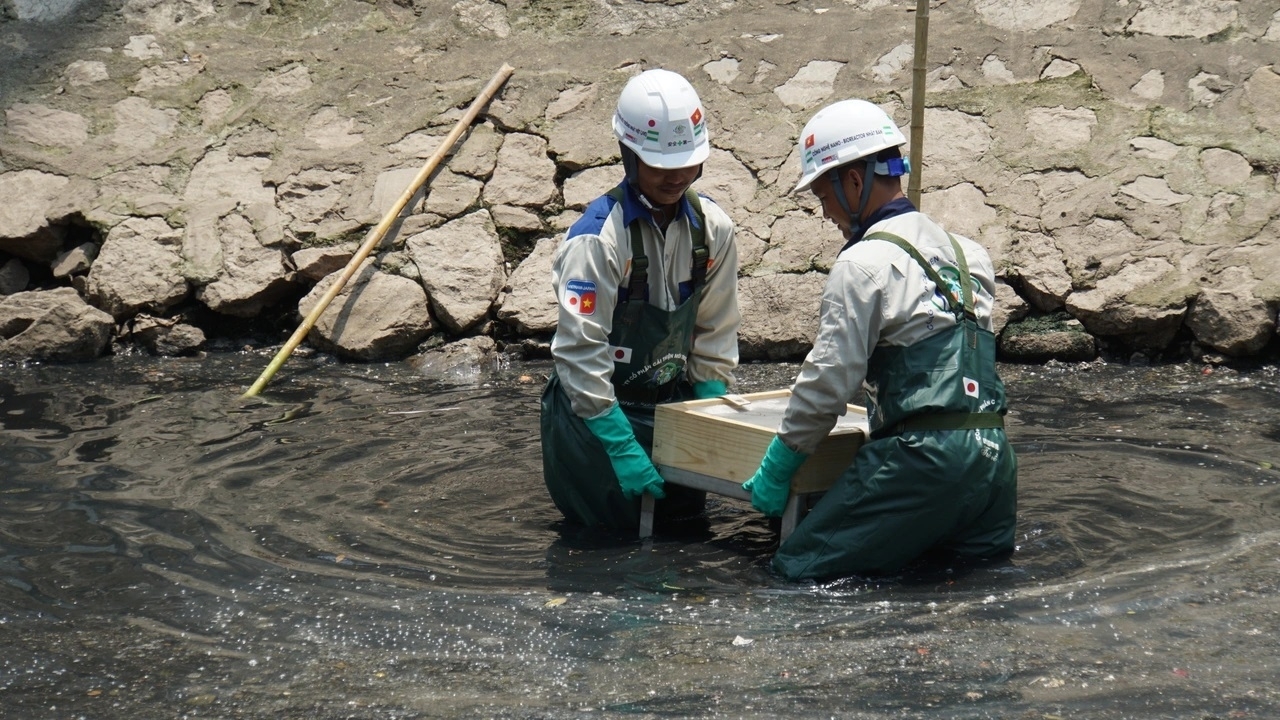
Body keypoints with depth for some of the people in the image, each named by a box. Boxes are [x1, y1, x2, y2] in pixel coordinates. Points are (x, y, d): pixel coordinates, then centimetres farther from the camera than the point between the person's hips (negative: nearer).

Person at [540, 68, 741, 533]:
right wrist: (622, 447, -24)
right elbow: (580, 352, -22)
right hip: (602, 403, -5)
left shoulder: (712, 228, -3)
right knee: (625, 515, -9)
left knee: (686, 510, 5)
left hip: (673, 401, 5)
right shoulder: (597, 238, -21)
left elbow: (715, 335, 6)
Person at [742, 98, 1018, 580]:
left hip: (920, 456, -8)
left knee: (799, 568, -2)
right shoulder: (967, 254, 16)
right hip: (993, 452, 8)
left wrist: (776, 468, 0)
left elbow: (830, 381, -9)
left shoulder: (864, 263, -7)